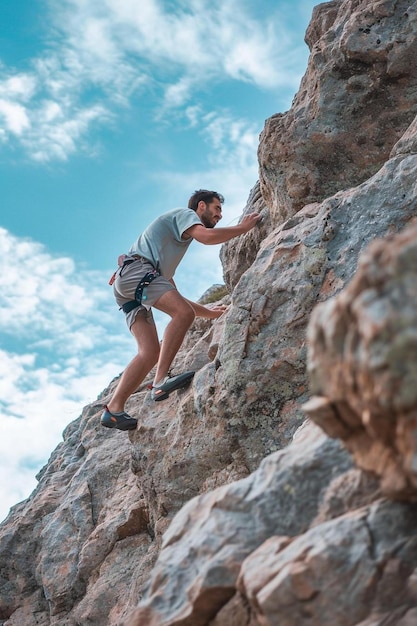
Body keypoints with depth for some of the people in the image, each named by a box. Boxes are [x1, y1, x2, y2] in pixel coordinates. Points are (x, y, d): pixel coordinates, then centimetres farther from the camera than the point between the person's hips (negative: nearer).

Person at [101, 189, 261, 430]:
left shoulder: (180, 234, 35)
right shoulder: (185, 214, 10)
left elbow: (176, 298, 33)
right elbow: (206, 236, -15)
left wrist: (209, 312, 33)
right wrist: (244, 227, -2)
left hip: (130, 293, 9)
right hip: (136, 269, -9)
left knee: (150, 352, -5)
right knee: (184, 313, -26)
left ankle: (114, 409, -11)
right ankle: (161, 381, -32)